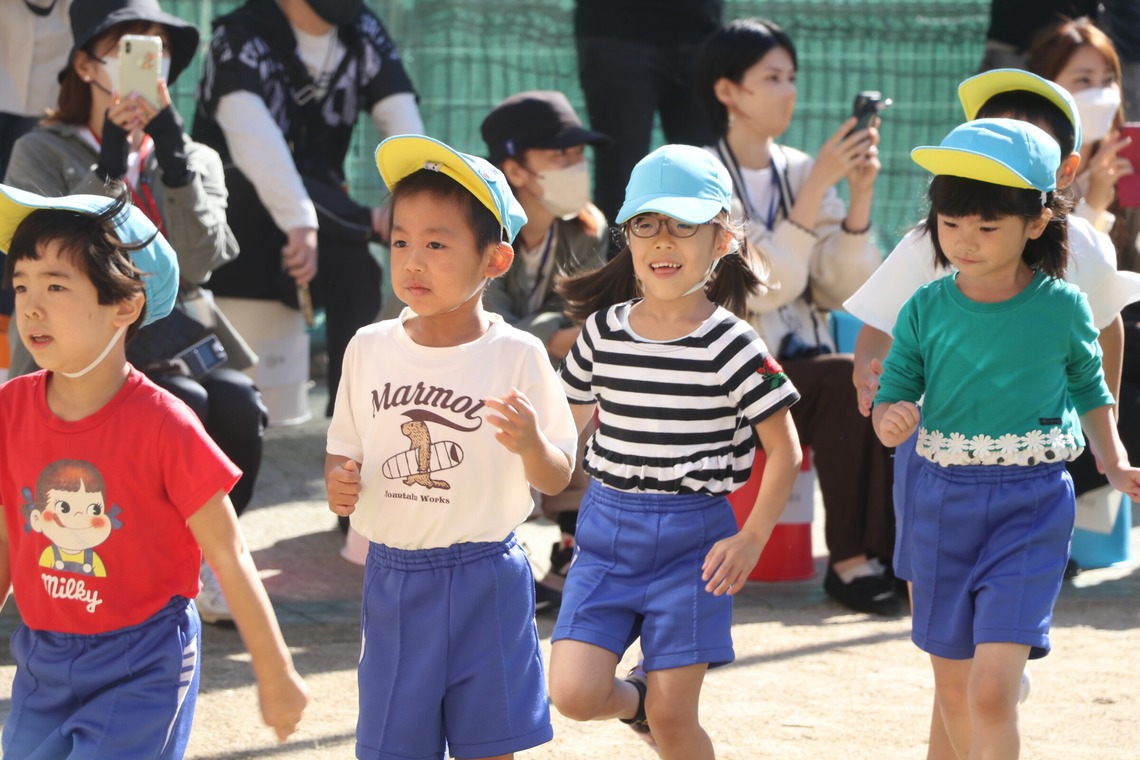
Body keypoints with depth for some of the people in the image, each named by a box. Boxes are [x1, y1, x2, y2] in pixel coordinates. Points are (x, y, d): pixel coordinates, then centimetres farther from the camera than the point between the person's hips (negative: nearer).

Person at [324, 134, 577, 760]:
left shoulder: (517, 356, -7)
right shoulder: (369, 349, 2)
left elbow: (557, 479, -3)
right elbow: (343, 448, 13)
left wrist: (531, 445, -25)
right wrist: (337, 481, -9)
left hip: (486, 583, -3)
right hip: (393, 577, 3)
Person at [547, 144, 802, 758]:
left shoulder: (730, 345, -10)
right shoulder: (603, 331, 2)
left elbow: (784, 449, -5)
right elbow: (569, 421, 18)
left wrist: (751, 540, -10)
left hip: (691, 536, -3)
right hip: (606, 528, 3)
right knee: (572, 694, -9)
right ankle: (634, 697, 25)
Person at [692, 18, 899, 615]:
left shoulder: (800, 171, 10)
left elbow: (845, 289, 2)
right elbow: (764, 289, -19)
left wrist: (861, 195, -10)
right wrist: (816, 188, -21)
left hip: (802, 368, 5)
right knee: (851, 383, -29)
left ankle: (894, 550, -18)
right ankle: (850, 560, -20)